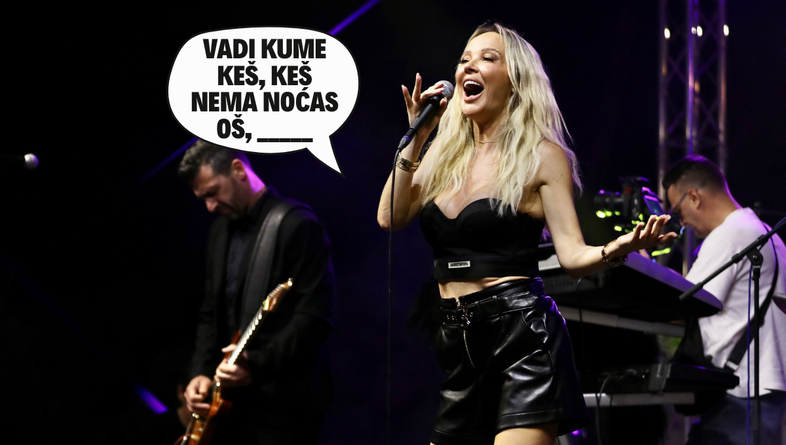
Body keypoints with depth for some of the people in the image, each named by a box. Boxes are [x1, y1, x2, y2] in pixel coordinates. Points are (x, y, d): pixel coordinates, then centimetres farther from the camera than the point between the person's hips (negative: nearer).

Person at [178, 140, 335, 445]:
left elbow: (316, 317, -17)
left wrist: (258, 365, -24)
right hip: (230, 400, 7)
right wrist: (201, 373, 2)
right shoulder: (221, 230, 15)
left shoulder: (297, 225, -10)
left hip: (284, 401, -7)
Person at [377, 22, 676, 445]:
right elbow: (390, 218, 4)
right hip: (458, 342, 6)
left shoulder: (541, 156, -1)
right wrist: (416, 138, 0)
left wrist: (617, 249, -28)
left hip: (521, 334, -6)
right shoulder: (445, 152, 14)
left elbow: (572, 255, -6)